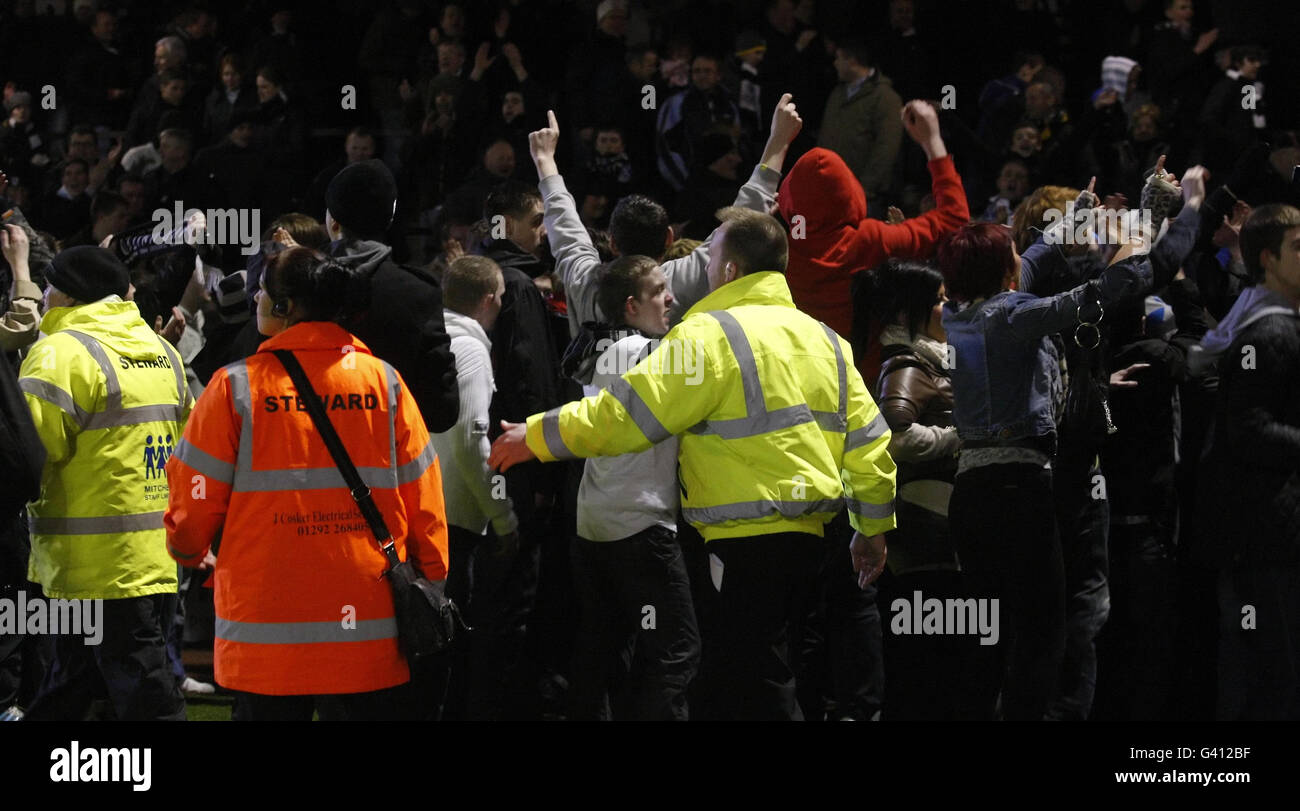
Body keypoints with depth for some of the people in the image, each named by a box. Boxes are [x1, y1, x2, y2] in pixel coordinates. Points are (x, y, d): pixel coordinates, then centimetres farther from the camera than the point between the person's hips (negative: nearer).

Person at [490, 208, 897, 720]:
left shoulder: (710, 335, -10)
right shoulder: (822, 339, 14)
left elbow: (626, 413, -13)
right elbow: (867, 439, 14)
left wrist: (537, 437, -4)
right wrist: (874, 528, 24)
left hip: (748, 539, -8)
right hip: (805, 537, 9)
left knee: (748, 696, -5)